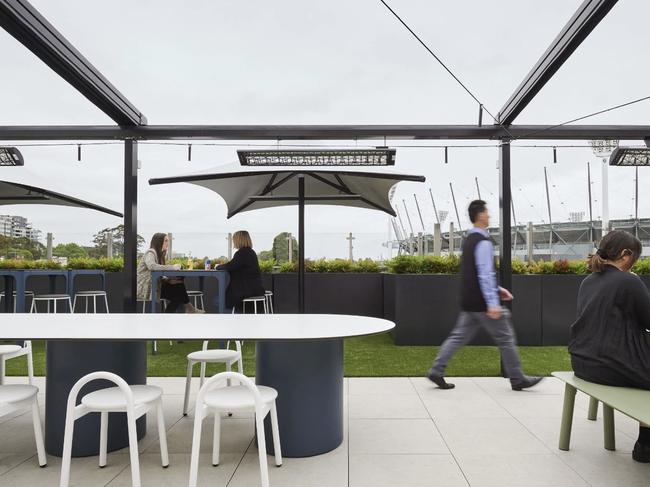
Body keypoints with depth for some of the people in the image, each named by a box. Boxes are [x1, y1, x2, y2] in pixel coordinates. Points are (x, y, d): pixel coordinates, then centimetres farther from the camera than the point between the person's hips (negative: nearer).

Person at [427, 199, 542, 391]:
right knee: (506, 338, 5)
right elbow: (485, 274, -22)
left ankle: (436, 371, 7)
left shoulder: (468, 240, 14)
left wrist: (497, 289, 22)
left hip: (468, 302, 9)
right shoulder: (483, 242, -15)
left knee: (458, 336, 10)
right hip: (482, 303, -9)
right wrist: (493, 303, -23)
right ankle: (517, 379, 16)